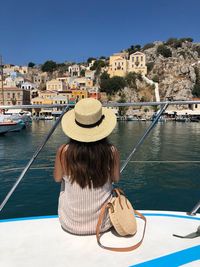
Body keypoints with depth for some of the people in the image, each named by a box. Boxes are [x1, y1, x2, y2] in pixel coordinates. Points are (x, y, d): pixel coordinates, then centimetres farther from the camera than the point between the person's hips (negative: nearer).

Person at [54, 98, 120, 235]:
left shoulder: (64, 151, -22)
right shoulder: (111, 151, -21)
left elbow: (58, 178, -4)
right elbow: (116, 179, -3)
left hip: (72, 224, 0)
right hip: (103, 223, 1)